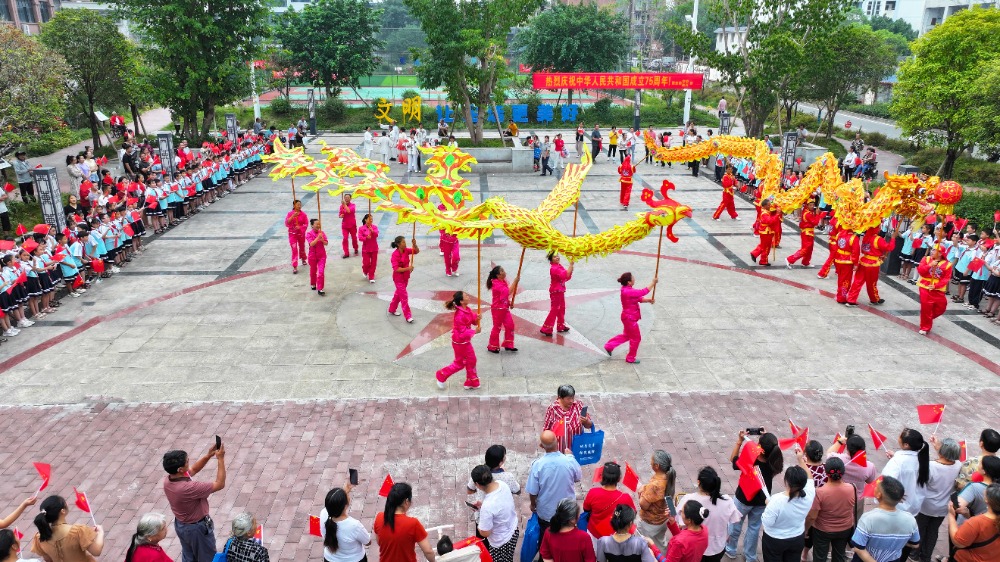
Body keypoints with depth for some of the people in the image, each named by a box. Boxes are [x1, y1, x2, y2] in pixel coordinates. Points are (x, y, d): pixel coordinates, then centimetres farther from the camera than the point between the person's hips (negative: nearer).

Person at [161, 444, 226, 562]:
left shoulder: (168, 480, -15)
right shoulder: (188, 488, -40)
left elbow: (194, 469, 2)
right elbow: (220, 484, -31)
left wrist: (208, 455, -11)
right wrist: (220, 459, -28)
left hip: (180, 525, 8)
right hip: (197, 528, -8)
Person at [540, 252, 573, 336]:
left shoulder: (559, 266, 7)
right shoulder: (554, 268, -22)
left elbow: (567, 277, 8)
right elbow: (566, 275, -31)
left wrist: (571, 270, -9)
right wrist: (571, 265, -29)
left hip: (560, 291, 9)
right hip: (555, 291, -9)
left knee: (562, 308, 19)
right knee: (554, 309, -4)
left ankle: (561, 326, 32)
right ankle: (546, 329, 1)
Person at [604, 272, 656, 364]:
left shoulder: (628, 290, 4)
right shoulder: (627, 292, -29)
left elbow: (639, 298, 8)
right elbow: (644, 292, -29)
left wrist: (648, 300, -9)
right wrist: (653, 283, -20)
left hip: (629, 317, 10)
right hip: (630, 318, -10)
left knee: (626, 335, 26)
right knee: (636, 338, 7)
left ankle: (609, 346, 34)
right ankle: (630, 358, 23)